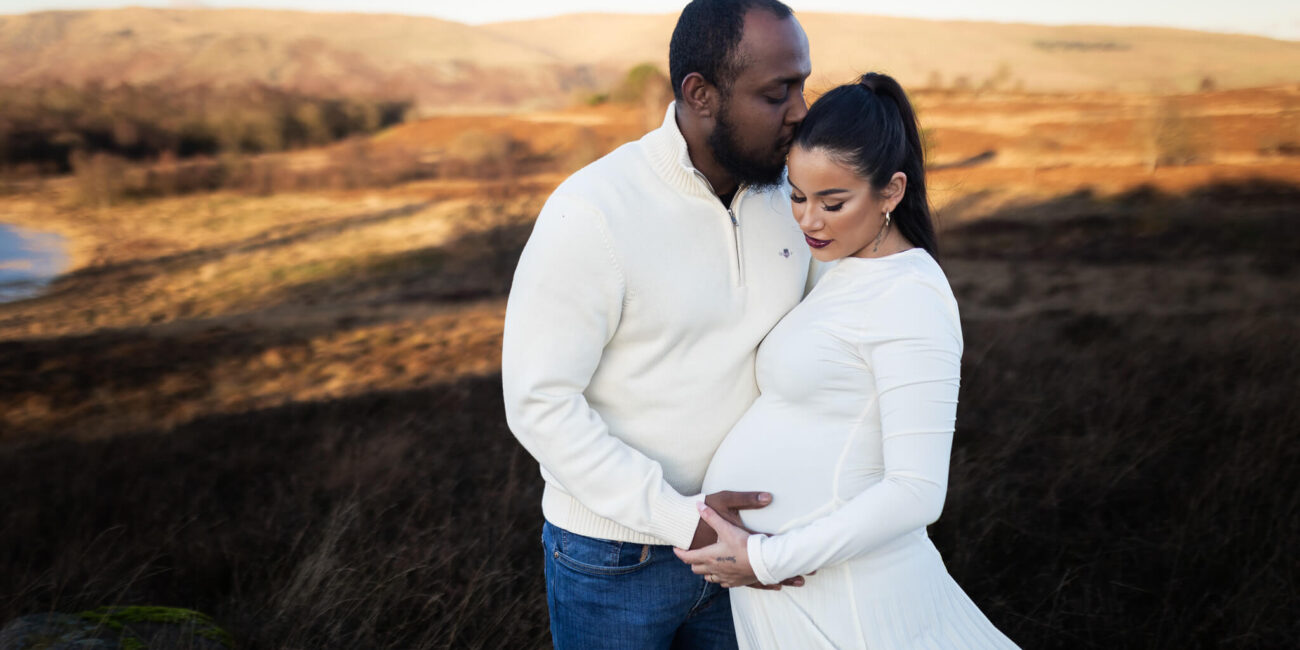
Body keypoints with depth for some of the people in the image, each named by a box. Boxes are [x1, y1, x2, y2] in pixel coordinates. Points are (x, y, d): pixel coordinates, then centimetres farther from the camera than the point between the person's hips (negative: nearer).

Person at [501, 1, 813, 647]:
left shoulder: (781, 194, -5)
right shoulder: (591, 213, -25)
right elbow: (538, 403, -23)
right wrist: (678, 520, -27)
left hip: (730, 538, 6)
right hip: (613, 556, -5)